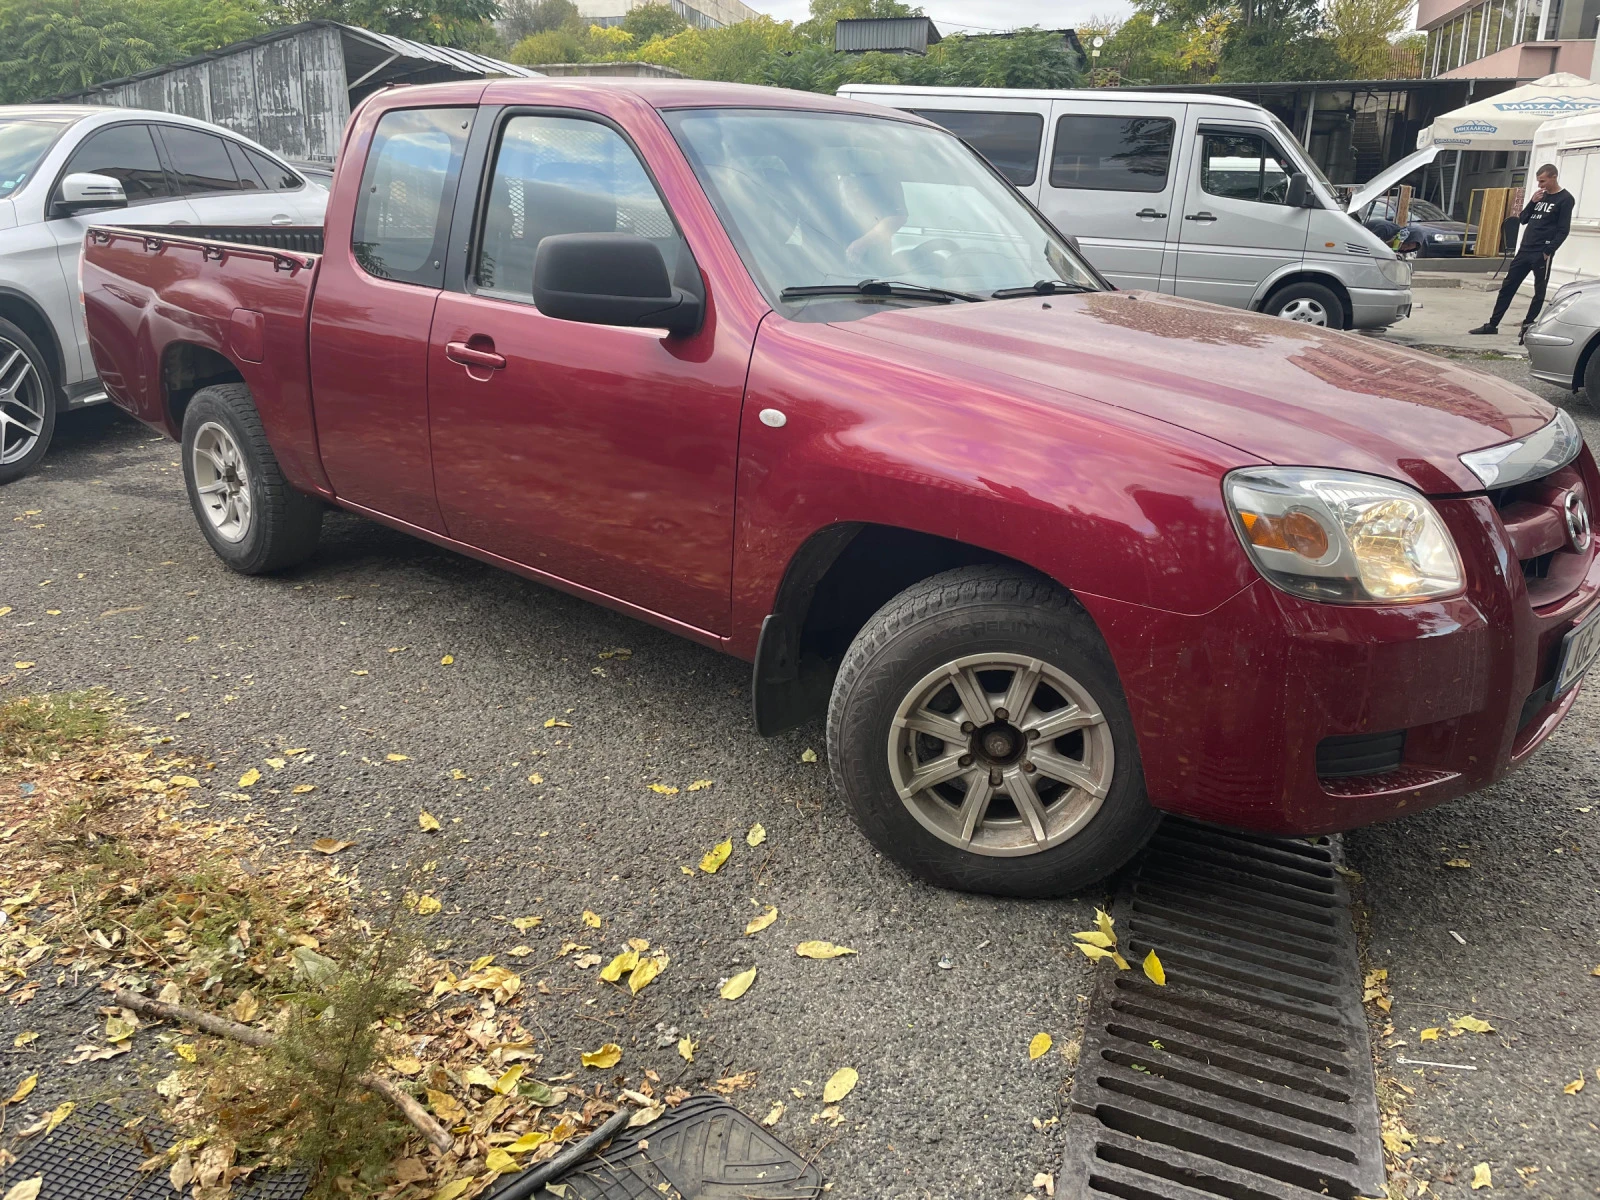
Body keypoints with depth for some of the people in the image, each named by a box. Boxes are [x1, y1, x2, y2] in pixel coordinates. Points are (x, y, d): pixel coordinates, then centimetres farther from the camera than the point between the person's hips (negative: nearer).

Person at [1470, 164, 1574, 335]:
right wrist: (1532, 202, -1)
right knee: (1507, 287, 5)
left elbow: (1563, 230, -10)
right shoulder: (1540, 196, 16)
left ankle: (1527, 326, 5)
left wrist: (1548, 251, -17)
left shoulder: (1565, 199, -4)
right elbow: (1523, 219, 14)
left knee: (1539, 292, 1)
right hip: (1524, 250, 7)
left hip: (1541, 254, -7)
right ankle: (1492, 325, 7)